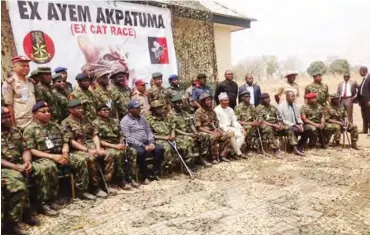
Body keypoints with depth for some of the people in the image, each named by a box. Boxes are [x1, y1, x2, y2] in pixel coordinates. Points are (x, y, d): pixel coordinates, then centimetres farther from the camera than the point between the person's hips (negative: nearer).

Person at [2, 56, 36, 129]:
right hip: (22, 122, -6)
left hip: (35, 120, 6)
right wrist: (13, 123, -9)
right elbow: (9, 105, -6)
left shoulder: (30, 82, 14)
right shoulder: (9, 83, -4)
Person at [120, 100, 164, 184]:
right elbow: (128, 138, -14)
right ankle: (145, 176, -20)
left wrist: (151, 142, -5)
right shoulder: (125, 121, -5)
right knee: (140, 152, -38)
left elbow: (149, 131, 16)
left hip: (146, 143, 6)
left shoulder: (142, 118, 16)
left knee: (160, 148, -17)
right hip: (134, 145, -6)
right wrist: (143, 146, -19)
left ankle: (154, 173, -7)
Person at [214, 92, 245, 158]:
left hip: (230, 128, 7)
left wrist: (240, 128, 0)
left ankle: (234, 152, -23)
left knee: (242, 134, -18)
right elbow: (217, 123, -12)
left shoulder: (230, 109, 18)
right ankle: (238, 153, -26)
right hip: (221, 129, -6)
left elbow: (234, 121, 16)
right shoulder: (217, 110, -4)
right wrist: (226, 129, -22)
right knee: (232, 133, -33)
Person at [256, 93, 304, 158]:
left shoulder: (273, 107, 16)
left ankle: (295, 148, -17)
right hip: (266, 126, -6)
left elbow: (279, 118, 13)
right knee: (269, 129, -39)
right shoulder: (259, 109, -3)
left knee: (288, 128, -15)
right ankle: (276, 150, -41)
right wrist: (273, 125, -21)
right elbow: (261, 122, -13)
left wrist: (280, 124, -11)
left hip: (276, 126, 6)